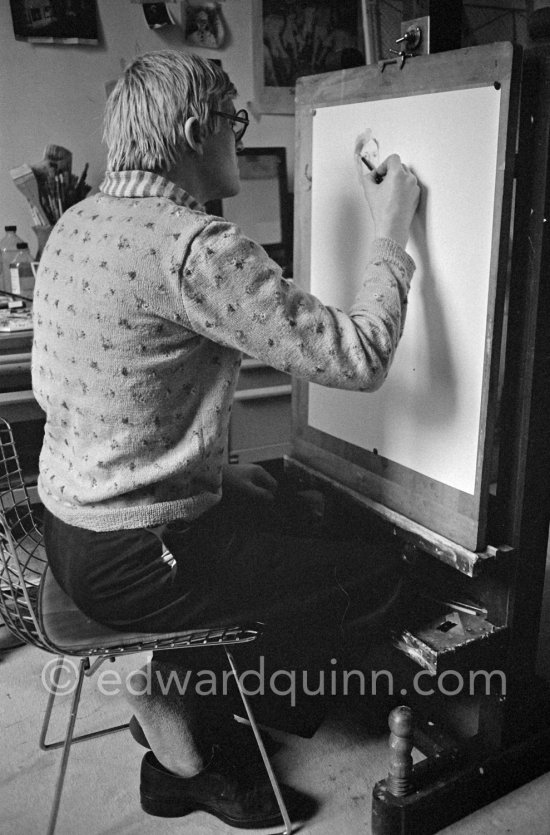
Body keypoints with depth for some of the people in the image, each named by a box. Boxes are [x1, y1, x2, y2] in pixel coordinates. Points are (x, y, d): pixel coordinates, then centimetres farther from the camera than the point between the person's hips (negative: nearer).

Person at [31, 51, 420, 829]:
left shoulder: (78, 220, 5)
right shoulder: (194, 246, -24)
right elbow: (359, 358, -24)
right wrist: (392, 232, -7)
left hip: (67, 520, 9)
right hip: (133, 561, -9)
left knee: (264, 492, 30)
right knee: (378, 564, 5)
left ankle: (189, 728, 27)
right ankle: (180, 696, 18)